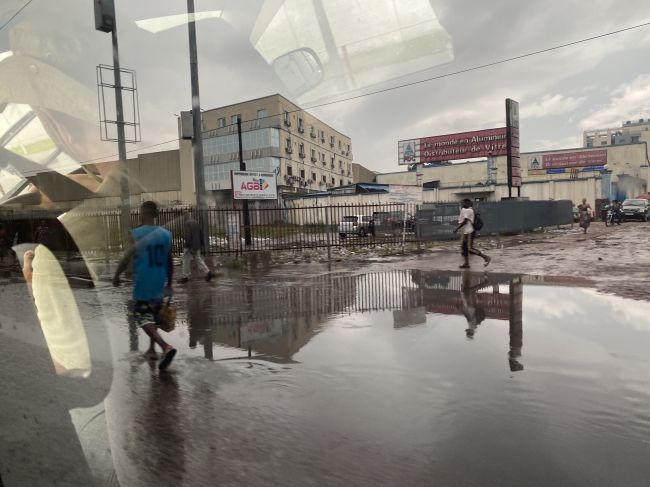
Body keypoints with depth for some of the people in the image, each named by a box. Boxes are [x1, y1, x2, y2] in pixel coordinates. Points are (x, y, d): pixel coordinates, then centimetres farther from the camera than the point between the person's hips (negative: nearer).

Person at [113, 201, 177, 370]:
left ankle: (166, 347, -23)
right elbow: (170, 262, 8)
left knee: (143, 318, -3)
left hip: (142, 284, -5)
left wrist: (116, 276, 4)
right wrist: (169, 284, 18)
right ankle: (152, 350, 30)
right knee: (153, 317, 21)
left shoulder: (136, 234, -10)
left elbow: (127, 258, -12)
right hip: (159, 284, 5)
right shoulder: (166, 234, 3)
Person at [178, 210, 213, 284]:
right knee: (198, 259, 13)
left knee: (186, 261, 4)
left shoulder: (186, 223, -15)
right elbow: (201, 234, 12)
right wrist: (201, 244, 17)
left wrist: (190, 247, -19)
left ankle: (185, 277, 13)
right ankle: (207, 272, 3)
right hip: (197, 245, 7)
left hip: (190, 246, -7)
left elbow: (187, 236, -21)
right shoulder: (196, 222, 9)